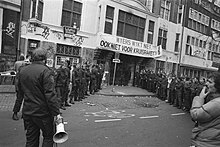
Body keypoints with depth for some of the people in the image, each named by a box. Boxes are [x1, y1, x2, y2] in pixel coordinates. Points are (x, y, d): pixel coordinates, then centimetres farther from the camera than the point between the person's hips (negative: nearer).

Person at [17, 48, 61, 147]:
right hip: (43, 112, -6)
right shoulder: (45, 71, -16)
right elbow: (50, 95, -20)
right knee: (48, 137, 11)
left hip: (27, 111, 6)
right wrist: (56, 112, -17)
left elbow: (20, 91, 17)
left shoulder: (22, 71, 7)